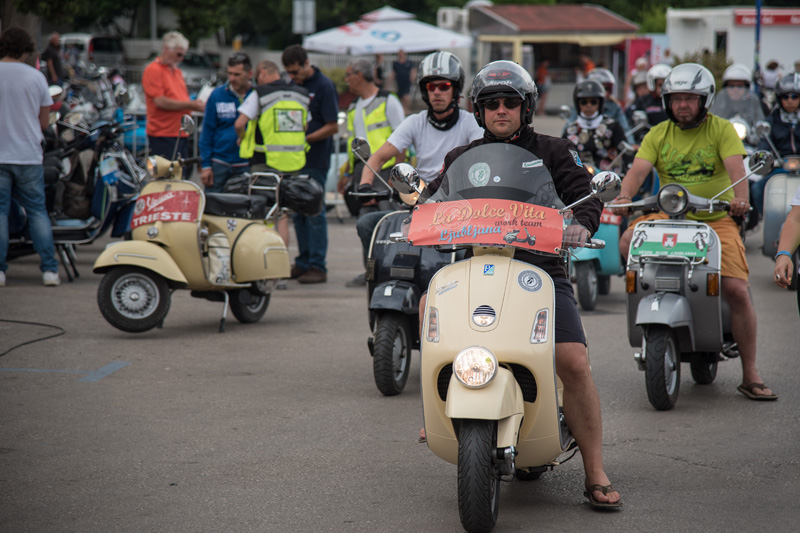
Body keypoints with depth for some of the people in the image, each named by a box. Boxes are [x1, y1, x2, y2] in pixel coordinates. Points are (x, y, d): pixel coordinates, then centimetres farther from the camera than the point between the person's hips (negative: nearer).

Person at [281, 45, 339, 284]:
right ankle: (303, 262, 16)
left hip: (316, 159, -7)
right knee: (298, 212, 9)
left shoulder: (324, 85, -9)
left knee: (314, 211, -6)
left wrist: (306, 139, -17)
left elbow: (333, 127, -11)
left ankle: (318, 266, -4)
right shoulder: (293, 85, 13)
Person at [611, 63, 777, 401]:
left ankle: (750, 376, -7)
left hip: (716, 219, -2)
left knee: (737, 291, -16)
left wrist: (739, 197, -35)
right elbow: (638, 170, -5)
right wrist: (625, 196, -27)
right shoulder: (658, 135, 9)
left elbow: (735, 166, -14)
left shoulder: (722, 129, 2)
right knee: (628, 241, -28)